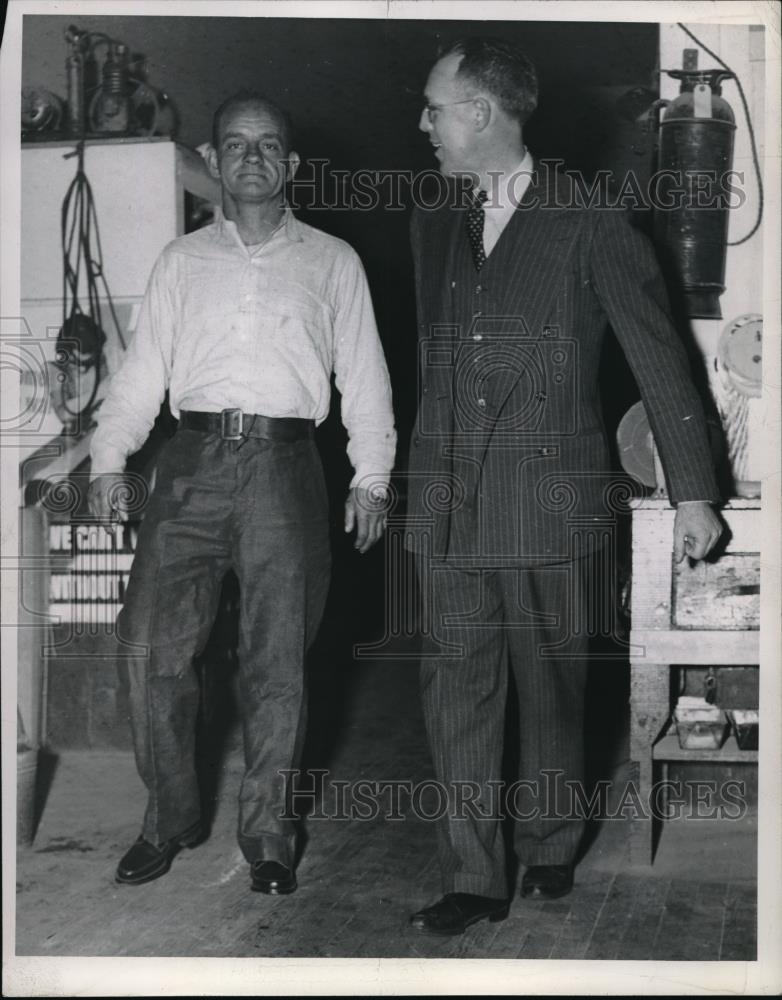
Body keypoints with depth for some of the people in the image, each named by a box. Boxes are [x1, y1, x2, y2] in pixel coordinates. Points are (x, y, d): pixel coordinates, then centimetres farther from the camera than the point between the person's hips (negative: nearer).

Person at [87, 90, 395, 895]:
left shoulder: (332, 262, 11)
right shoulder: (182, 261, 15)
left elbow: (363, 376, 9)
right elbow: (142, 367, 12)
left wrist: (370, 477, 2)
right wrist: (109, 458, 2)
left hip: (283, 466, -1)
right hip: (193, 464, 1)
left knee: (276, 662, 1)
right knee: (153, 644, -4)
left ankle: (266, 833, 13)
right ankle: (169, 819, 12)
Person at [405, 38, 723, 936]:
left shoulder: (587, 225, -4)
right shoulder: (432, 226, 11)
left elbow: (658, 358, 0)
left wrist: (692, 492, 0)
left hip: (550, 502, -4)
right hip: (446, 503, 4)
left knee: (551, 687, 8)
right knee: (456, 690, 2)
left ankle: (549, 849, 28)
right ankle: (473, 879, 10)